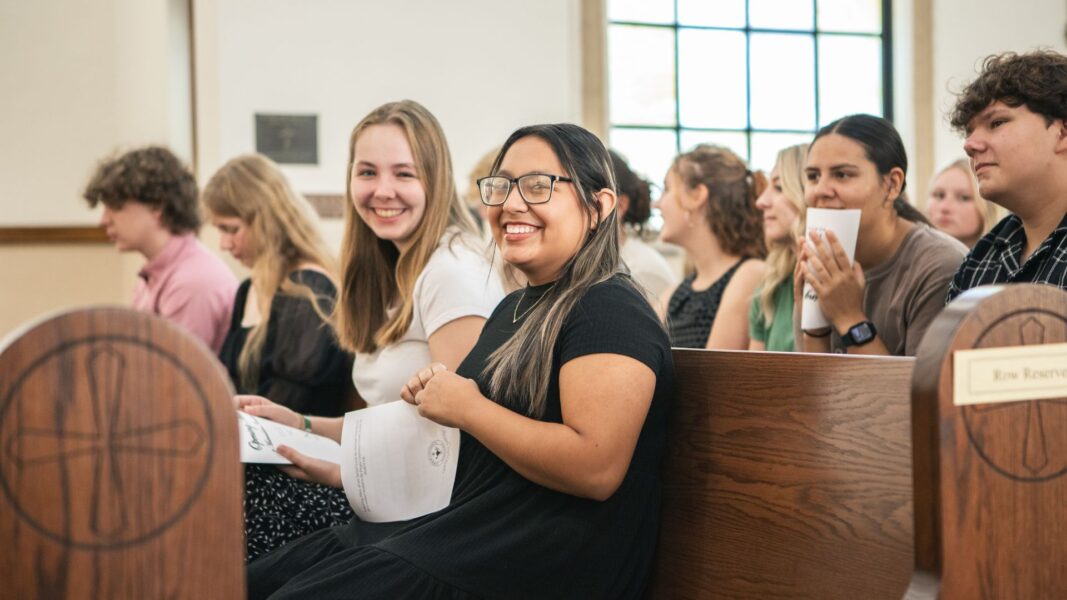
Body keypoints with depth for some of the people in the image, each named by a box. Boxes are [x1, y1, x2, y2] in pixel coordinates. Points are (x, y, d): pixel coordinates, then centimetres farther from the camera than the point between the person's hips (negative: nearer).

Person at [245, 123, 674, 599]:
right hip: (469, 526, 9)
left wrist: (465, 407, -14)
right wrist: (433, 396, 6)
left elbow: (595, 469, -25)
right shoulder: (515, 308, 17)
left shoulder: (611, 313, -12)